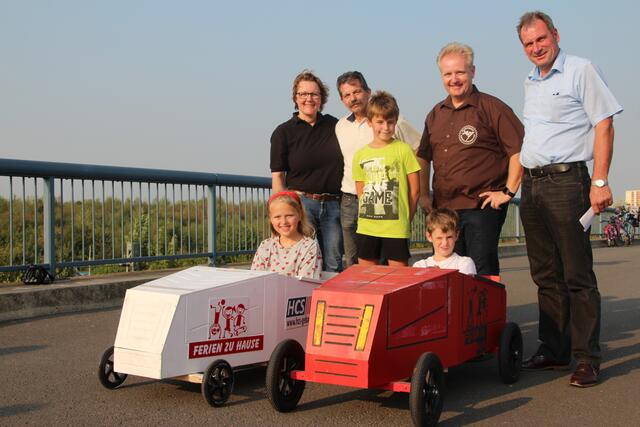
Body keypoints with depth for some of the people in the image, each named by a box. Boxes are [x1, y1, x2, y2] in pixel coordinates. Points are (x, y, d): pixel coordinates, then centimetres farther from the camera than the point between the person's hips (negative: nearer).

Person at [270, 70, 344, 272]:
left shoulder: (334, 126, 10)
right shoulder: (284, 132, 2)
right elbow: (277, 176, -1)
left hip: (333, 204, 3)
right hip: (301, 202, -3)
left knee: (333, 265, 3)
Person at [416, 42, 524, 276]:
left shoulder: (492, 108, -4)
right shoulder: (436, 114, 15)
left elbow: (520, 149, -9)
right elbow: (424, 156, 25)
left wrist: (508, 191, -11)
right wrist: (423, 195, 17)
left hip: (482, 206, -6)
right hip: (443, 208, 6)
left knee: (483, 274, -4)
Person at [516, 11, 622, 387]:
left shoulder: (581, 71, -2)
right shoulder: (531, 82, 19)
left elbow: (604, 124, -8)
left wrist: (600, 181, -15)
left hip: (566, 180, -7)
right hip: (531, 186, 7)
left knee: (577, 276, -6)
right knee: (547, 276, 11)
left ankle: (587, 359, 0)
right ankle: (553, 351, 19)